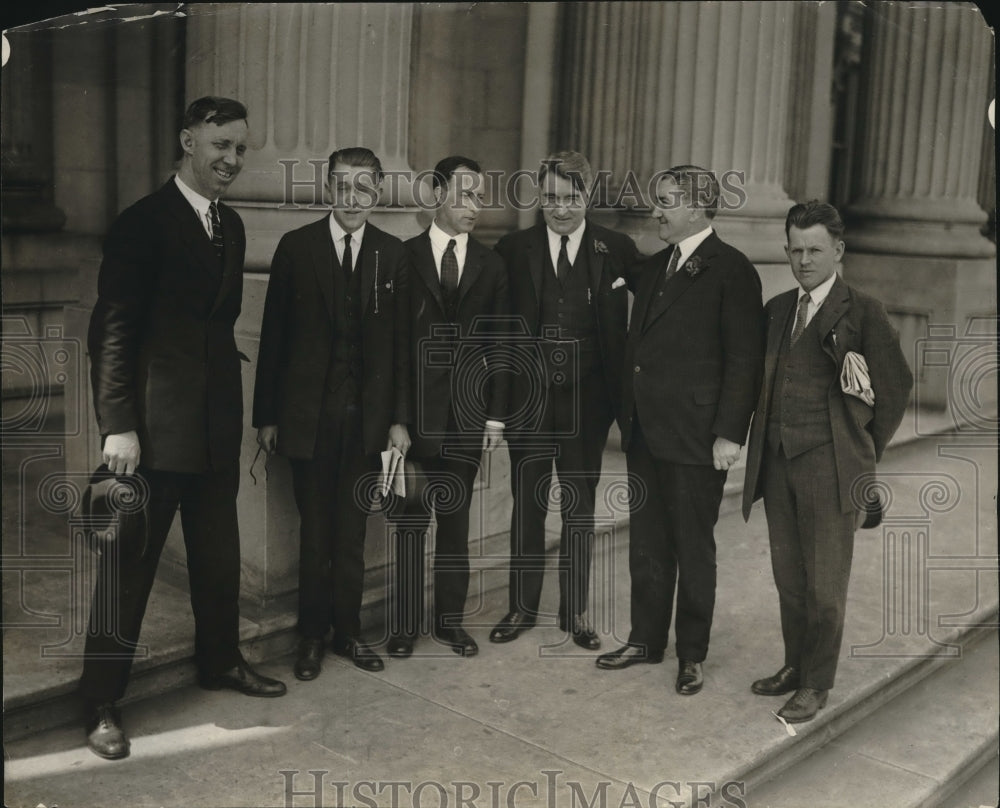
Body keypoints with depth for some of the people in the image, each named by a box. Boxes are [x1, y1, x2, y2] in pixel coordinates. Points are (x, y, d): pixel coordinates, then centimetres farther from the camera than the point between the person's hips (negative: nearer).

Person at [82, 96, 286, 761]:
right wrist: (117, 425, -18)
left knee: (219, 552, 18)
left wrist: (235, 407, 10)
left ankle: (220, 660, 36)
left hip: (218, 424, 7)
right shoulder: (143, 223, -10)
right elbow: (112, 330, -13)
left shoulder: (232, 226, 12)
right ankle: (102, 702, 14)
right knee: (130, 562, 2)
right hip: (156, 425, -7)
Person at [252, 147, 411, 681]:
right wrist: (265, 415, -1)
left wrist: (399, 417, 0)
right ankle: (312, 636, 22)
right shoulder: (296, 247, -1)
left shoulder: (393, 254, 3)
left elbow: (401, 341, 3)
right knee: (315, 529, 8)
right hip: (309, 412, -1)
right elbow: (274, 336, 0)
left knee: (352, 529, 11)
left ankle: (348, 630, 25)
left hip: (367, 415, 1)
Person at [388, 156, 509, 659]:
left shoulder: (490, 265, 8)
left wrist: (496, 414, 1)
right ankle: (405, 623, 16)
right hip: (415, 410, -2)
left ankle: (450, 619, 22)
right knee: (412, 520, 4)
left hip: (468, 412, 2)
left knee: (456, 519, 10)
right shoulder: (404, 256, 1)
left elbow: (497, 344, 7)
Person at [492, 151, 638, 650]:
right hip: (528, 396, 1)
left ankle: (575, 611, 25)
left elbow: (625, 328, -4)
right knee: (527, 504, 11)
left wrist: (622, 395, -12)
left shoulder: (617, 251, -1)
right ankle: (522, 607, 26)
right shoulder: (514, 250, 2)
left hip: (586, 399, 0)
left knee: (580, 506, 11)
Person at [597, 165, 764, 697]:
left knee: (693, 548, 7)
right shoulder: (653, 268, 13)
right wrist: (629, 414, 7)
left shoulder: (731, 270, -9)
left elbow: (744, 360, -13)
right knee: (647, 544, 15)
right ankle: (646, 639, 30)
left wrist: (729, 434, -16)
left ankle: (692, 654, 22)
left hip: (695, 437, -7)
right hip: (645, 433, 7)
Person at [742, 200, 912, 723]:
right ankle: (794, 666, 30)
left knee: (825, 585, 3)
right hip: (777, 464, 5)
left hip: (829, 467, -5)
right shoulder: (776, 309, 11)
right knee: (788, 578, 14)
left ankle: (816, 685, 17)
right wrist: (761, 448, 8)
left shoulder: (863, 313, -5)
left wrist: (863, 454, 6)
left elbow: (896, 386, 0)